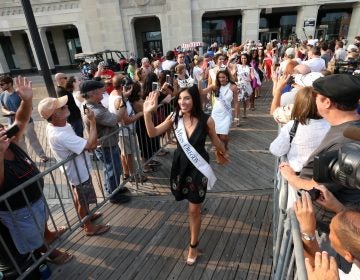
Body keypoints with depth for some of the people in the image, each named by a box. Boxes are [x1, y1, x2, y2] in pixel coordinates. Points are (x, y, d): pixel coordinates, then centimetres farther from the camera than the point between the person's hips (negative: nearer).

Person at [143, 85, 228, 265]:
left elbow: (215, 140, 2)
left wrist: (224, 153, 20)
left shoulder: (206, 120, -17)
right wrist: (147, 113, -24)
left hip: (198, 167, -2)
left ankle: (193, 245, 31)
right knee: (193, 206, 23)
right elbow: (152, 133, -10)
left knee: (194, 210, 8)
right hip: (180, 165, 3)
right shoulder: (175, 117, -10)